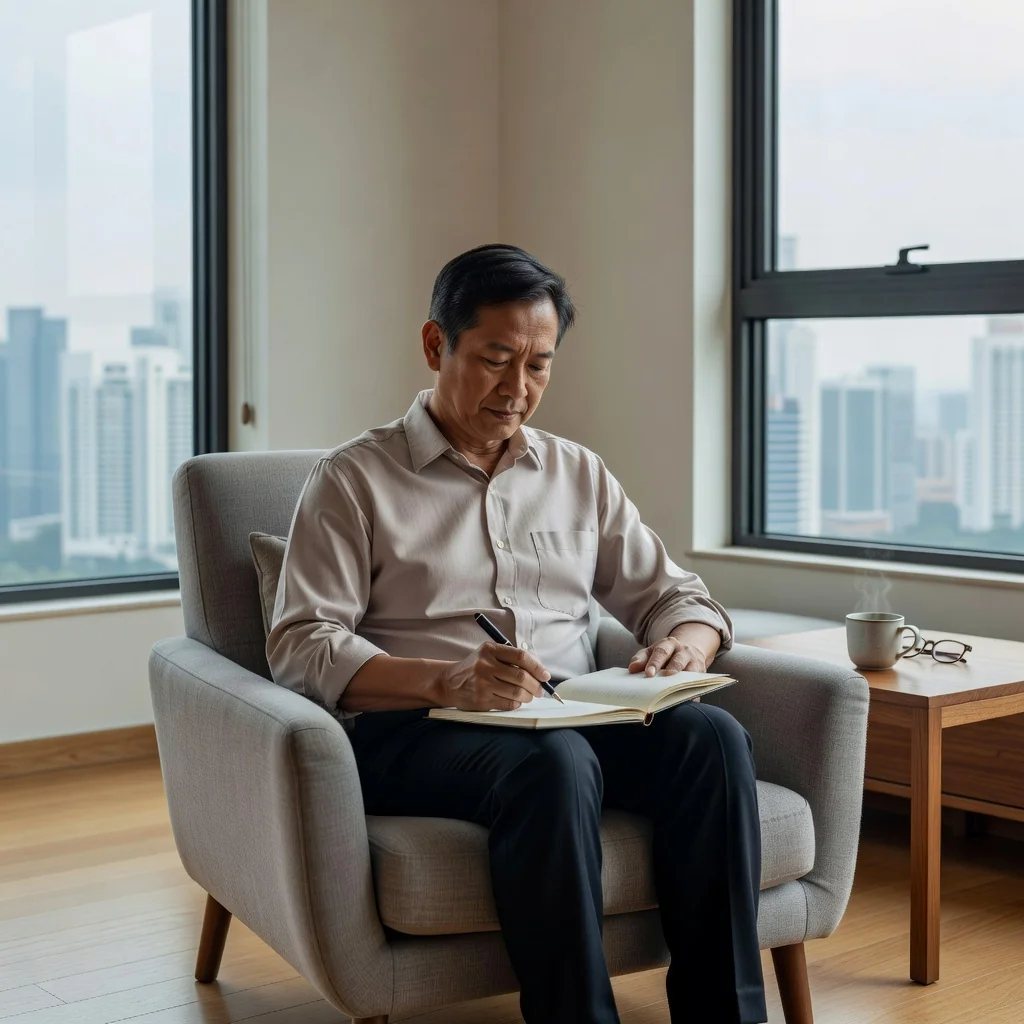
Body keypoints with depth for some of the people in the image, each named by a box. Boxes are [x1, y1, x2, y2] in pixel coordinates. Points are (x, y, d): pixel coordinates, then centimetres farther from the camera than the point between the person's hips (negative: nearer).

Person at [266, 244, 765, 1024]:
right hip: (415, 729, -4)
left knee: (711, 736, -26)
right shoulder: (354, 481, 5)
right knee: (553, 762, -37)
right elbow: (302, 647, -6)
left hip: (576, 717, 4)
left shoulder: (578, 474, 19)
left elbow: (674, 596, 20)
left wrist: (686, 646, -6)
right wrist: (447, 681, -23)